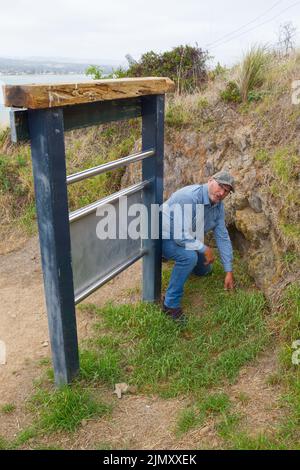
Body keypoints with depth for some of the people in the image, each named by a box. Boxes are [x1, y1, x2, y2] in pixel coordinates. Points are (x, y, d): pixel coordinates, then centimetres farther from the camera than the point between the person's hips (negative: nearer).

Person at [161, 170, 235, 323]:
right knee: (189, 256, -36)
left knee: (204, 270, 19)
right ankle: (171, 303, -20)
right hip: (164, 236, -8)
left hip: (186, 237, 9)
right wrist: (205, 249, -25)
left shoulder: (218, 206, -7)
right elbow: (181, 235, -38)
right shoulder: (189, 197, -34)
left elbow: (222, 237, -1)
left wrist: (228, 271, 0)